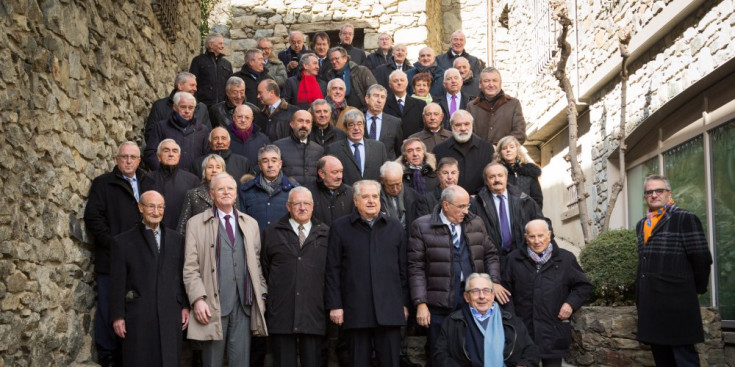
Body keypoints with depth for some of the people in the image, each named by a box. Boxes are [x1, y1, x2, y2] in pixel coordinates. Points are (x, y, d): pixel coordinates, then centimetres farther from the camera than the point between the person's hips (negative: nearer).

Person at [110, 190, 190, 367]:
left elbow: (183, 276, 11)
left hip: (170, 314, 2)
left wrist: (185, 306, 6)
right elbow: (117, 282, 0)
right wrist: (117, 316, -3)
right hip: (138, 317, -2)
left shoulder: (177, 239, 10)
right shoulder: (123, 241, 2)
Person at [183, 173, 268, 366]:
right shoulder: (196, 223, 4)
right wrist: (198, 299, -11)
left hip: (244, 305, 3)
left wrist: (261, 295, 7)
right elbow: (190, 267, -2)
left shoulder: (251, 224, 15)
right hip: (212, 305, -2)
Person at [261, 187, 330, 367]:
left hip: (314, 313, 1)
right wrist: (268, 296, 7)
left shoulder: (325, 233, 10)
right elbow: (263, 269, 12)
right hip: (281, 314, 0)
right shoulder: (272, 232, 10)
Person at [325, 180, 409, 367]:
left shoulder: (394, 227, 11)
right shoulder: (340, 227, 4)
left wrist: (405, 303, 8)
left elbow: (403, 268, 12)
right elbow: (333, 270, 2)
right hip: (356, 310, -2)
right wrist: (334, 305, -3)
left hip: (390, 310, 2)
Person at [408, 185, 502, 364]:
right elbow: (416, 268, -6)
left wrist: (494, 281, 1)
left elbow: (490, 254, 18)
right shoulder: (422, 226, -3)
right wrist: (420, 303, -11)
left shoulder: (476, 223, 12)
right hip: (440, 303, -3)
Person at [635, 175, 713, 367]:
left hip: (676, 302, -7)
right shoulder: (641, 225, 16)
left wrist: (697, 290, 1)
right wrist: (640, 300, 16)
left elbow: (702, 258, -8)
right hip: (649, 304, 7)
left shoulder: (685, 219, -6)